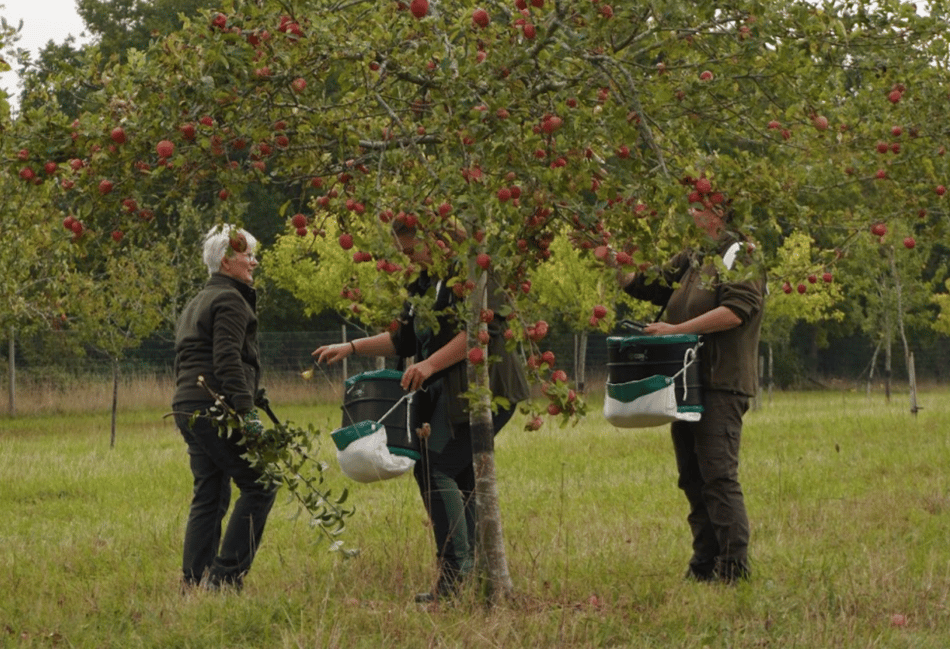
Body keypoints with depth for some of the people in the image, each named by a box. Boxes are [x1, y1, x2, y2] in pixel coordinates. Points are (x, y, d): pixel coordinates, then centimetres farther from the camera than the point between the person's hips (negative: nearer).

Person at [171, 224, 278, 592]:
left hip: (188, 408, 10)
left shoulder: (197, 303, 25)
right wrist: (246, 411, -24)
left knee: (209, 496, 12)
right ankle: (226, 575, -12)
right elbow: (227, 360, -19)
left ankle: (193, 582, 9)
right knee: (258, 485, -7)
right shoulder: (229, 300, -7)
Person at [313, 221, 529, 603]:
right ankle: (471, 575, 9)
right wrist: (351, 348, 19)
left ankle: (456, 568, -18)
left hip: (477, 386, -9)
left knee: (436, 467, -17)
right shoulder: (423, 284, 20)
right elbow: (405, 340, 27)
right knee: (460, 477, 7)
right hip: (443, 394, 9)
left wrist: (431, 364, -24)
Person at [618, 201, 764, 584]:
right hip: (686, 382, 9)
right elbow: (644, 286, 24)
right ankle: (704, 563, 15)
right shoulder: (690, 259, 21)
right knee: (692, 478, 9)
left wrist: (676, 329, -18)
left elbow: (737, 309, -18)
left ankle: (734, 566, -12)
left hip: (721, 384, -9)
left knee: (718, 474, -13)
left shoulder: (738, 255, -6)